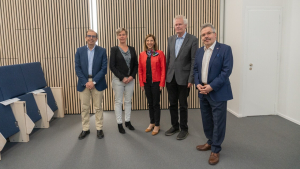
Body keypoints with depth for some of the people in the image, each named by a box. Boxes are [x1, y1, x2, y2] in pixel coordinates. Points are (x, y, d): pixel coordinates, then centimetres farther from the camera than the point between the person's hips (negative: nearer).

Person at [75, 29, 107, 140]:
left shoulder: (102, 51, 0)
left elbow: (104, 68, -5)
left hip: (97, 83, -1)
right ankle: (85, 129, 21)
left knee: (98, 107, 7)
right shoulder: (80, 51, 4)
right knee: (84, 108, 8)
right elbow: (77, 68, 0)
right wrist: (86, 82, -10)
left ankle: (99, 129, 19)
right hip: (83, 83, 2)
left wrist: (94, 82, -13)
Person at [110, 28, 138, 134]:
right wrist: (122, 78, -13)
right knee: (118, 102, 4)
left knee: (128, 101, 11)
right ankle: (119, 124, 15)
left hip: (130, 79, 3)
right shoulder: (114, 49, -3)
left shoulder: (132, 49, 7)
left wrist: (132, 76, -8)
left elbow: (135, 64, 7)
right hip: (118, 79, -3)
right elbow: (112, 66, -8)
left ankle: (127, 121, 25)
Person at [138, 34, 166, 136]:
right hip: (146, 82, 3)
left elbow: (163, 69, -5)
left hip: (156, 82, -3)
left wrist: (162, 83, -10)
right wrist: (141, 83, 2)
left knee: (156, 104, 3)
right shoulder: (142, 54, 6)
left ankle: (157, 125, 16)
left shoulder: (160, 53, -3)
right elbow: (140, 70, 7)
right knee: (150, 103, 13)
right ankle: (152, 123, 27)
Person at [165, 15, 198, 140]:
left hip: (183, 78, -5)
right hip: (171, 78, 5)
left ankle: (184, 129, 24)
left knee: (183, 105, 7)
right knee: (172, 104, 14)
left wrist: (191, 79, -13)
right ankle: (174, 126, 31)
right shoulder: (170, 39, 9)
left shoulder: (193, 40, -7)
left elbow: (194, 61, -10)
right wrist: (166, 75, 8)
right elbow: (168, 58, 12)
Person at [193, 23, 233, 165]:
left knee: (218, 122, 3)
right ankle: (210, 142, 35)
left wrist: (211, 86, -19)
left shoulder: (225, 49, -8)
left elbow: (226, 71, -15)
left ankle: (215, 149, 18)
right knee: (206, 120, 16)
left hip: (218, 92, -6)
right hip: (203, 92, 6)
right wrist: (198, 84, -4)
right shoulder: (199, 51, 11)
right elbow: (195, 69, 13)